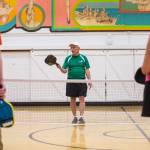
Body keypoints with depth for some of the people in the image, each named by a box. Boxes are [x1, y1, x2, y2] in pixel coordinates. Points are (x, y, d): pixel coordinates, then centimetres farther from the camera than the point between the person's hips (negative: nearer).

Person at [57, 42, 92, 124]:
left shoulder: (83, 58, 4)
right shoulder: (68, 58, 5)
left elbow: (87, 70, 4)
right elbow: (64, 70, 1)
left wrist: (89, 79, -6)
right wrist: (60, 68, -19)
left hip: (82, 81, -1)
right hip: (71, 82, 1)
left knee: (82, 99, -7)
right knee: (72, 100, 4)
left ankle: (81, 117, -8)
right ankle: (74, 117, 13)